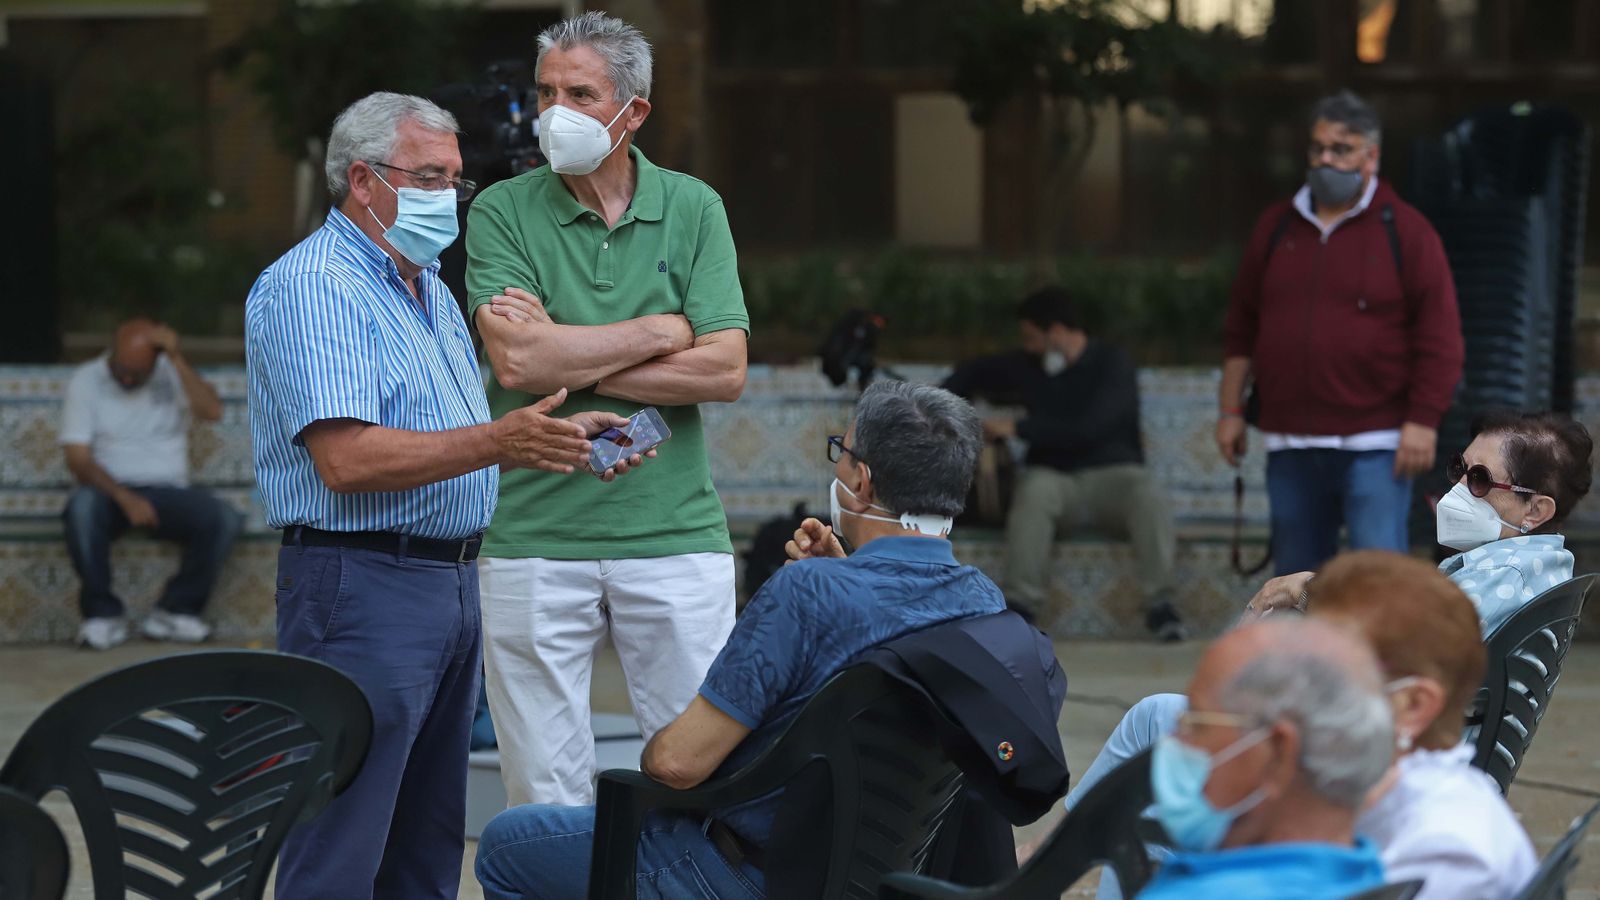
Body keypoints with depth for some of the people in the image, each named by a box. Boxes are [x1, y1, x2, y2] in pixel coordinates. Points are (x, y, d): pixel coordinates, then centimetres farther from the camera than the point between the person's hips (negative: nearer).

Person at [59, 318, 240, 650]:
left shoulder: (171, 373, 3)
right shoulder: (86, 380, -3)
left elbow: (212, 411, -16)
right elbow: (78, 460, -11)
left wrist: (176, 358, -22)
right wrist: (126, 498, -24)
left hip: (168, 493, 2)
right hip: (111, 491, -2)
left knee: (224, 519, -27)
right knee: (83, 507, -37)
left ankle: (175, 610, -10)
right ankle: (103, 613, -21)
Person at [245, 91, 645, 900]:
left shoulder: (429, 289, 19)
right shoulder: (313, 287, -12)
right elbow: (347, 460, -23)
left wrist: (556, 440, 10)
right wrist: (496, 444, -28)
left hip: (452, 582, 10)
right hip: (363, 584, -10)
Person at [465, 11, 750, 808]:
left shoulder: (693, 210, 6)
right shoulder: (501, 213, 2)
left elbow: (724, 372, -5)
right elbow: (517, 358, -13)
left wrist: (571, 361, -9)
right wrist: (661, 331, -5)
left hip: (674, 532, 1)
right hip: (532, 536, -1)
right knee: (546, 796, 1)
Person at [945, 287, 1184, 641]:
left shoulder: (1112, 365, -5)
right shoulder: (1027, 366, 10)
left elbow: (1089, 429, -18)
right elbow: (972, 374, 28)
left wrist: (1019, 428, -15)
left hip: (1112, 473, -2)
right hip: (1054, 476, 2)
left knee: (1149, 498, -35)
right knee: (1034, 491, -34)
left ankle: (1159, 604, -34)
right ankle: (1022, 602, -40)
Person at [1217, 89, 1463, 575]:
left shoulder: (1405, 231, 0)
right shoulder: (1276, 227, 13)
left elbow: (1440, 338, -4)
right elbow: (1242, 329, 17)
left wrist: (1423, 422, -10)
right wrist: (1231, 410, 12)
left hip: (1373, 444, -5)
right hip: (1289, 446, 5)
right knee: (1296, 576, 8)